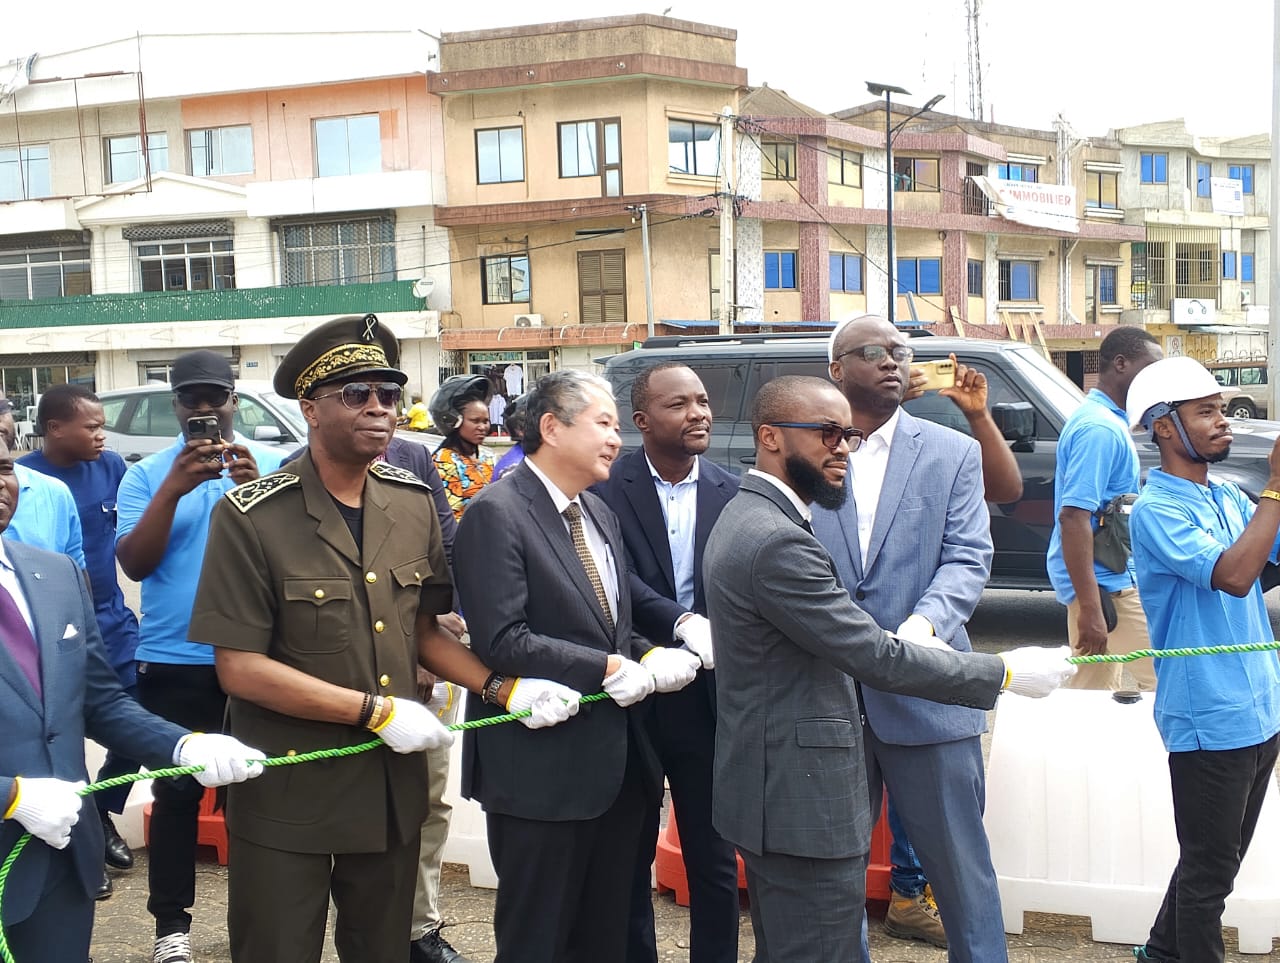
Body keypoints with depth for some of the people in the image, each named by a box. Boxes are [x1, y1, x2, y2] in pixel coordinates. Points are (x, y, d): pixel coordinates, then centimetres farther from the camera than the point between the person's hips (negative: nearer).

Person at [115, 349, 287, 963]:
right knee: (175, 792, 6)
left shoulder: (273, 467, 1)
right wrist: (174, 487, -21)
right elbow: (134, 563, -8)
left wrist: (257, 487, -25)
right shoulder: (146, 474, 2)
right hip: (173, 663, 0)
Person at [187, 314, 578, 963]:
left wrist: (508, 688, -6)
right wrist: (378, 710, -19)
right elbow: (240, 668, -17)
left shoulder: (414, 503, 2)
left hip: (393, 785, 5)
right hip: (287, 794, -4)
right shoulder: (252, 518, -15)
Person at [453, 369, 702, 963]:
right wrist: (609, 669, -19)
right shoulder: (496, 513, -14)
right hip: (541, 767, -8)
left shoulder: (598, 513, 14)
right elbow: (501, 641, -21)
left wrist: (650, 657, -3)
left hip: (615, 763, 8)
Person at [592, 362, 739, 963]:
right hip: (629, 695, -1)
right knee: (630, 857, 17)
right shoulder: (607, 489, -8)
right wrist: (685, 623, -34)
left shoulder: (732, 493, 0)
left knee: (714, 861, 12)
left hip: (707, 695, 2)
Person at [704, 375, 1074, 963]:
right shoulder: (777, 542, -23)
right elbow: (878, 657, -22)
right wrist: (1006, 673, -13)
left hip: (768, 784, 11)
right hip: (801, 803, -11)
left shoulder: (746, 517, 10)